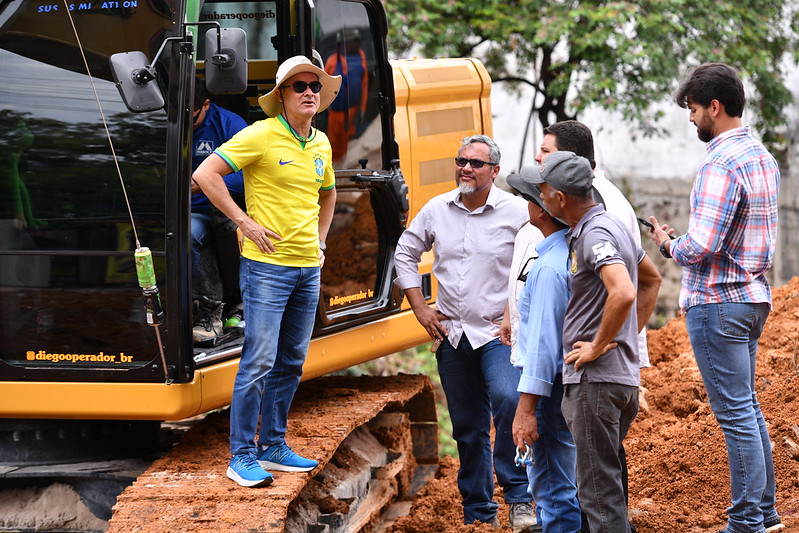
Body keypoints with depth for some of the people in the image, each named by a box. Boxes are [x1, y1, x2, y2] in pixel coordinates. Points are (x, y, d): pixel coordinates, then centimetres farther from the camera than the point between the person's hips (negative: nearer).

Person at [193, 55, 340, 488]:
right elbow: (205, 174, -14)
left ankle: (274, 446, 22)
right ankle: (241, 457, -2)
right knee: (259, 362, -8)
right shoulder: (261, 135, -10)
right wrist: (245, 221, -14)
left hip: (308, 268, 7)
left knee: (291, 363, 12)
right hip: (267, 265, -7)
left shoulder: (321, 143, 12)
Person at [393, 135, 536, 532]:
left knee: (508, 401, -28)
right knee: (468, 428, 10)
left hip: (500, 332, -4)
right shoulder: (436, 210, 5)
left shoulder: (517, 212, -6)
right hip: (452, 334, 4)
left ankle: (519, 498, -19)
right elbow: (405, 253, 17)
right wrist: (420, 308, 10)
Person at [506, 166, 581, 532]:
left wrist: (526, 409, -22)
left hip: (551, 385, -10)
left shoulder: (548, 267, -21)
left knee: (552, 488, -3)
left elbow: (543, 343, -24)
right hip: (573, 379, 10)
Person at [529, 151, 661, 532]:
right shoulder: (613, 225, 15)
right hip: (625, 375, 10)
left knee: (599, 488, -6)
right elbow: (652, 279, 30)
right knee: (603, 481, 18)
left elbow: (623, 293, -33)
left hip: (595, 377, -10)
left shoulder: (595, 234, -16)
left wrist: (599, 345, -20)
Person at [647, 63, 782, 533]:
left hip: (717, 302, -10)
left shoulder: (721, 165, -19)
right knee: (748, 407, 16)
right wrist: (683, 242, 13)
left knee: (736, 414, -5)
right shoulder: (763, 158, 11)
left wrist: (668, 245, -4)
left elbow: (702, 247, -25)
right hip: (754, 295, 10)